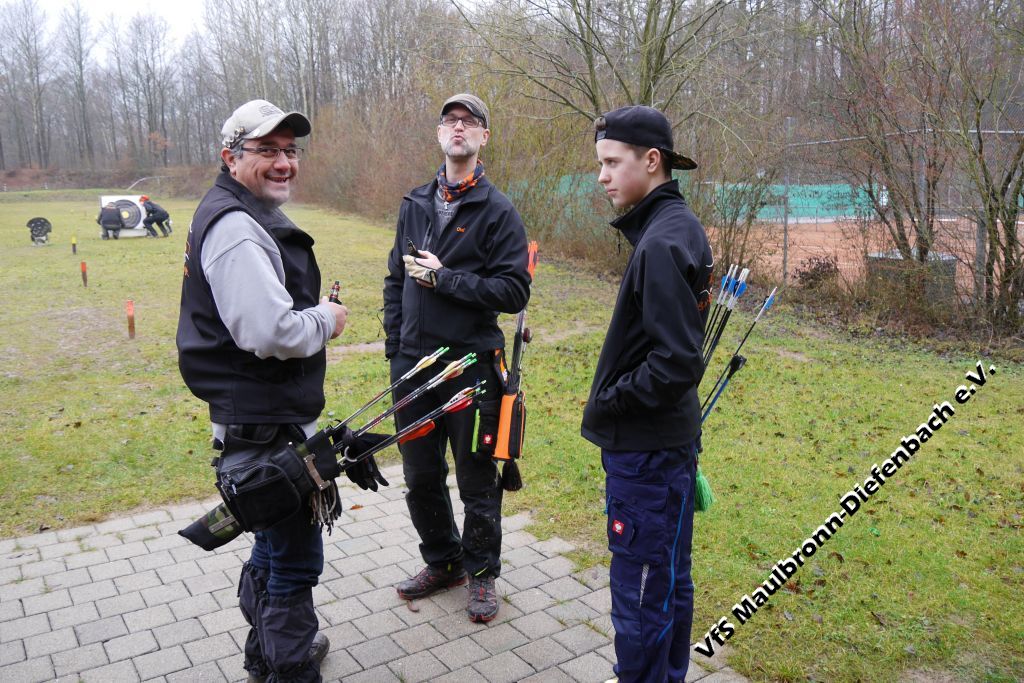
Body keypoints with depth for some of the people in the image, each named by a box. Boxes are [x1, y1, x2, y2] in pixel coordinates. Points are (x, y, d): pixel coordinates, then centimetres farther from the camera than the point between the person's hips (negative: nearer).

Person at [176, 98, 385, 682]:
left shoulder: (252, 217, 15)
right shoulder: (236, 229, -20)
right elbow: (271, 332, -32)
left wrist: (316, 315, 11)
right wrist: (327, 320, -14)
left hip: (269, 419, 11)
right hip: (267, 426, -11)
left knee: (275, 545, 25)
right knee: (295, 558, 0)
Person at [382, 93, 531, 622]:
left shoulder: (498, 212, -6)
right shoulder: (414, 205, 11)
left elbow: (514, 291, -13)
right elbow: (396, 278, 14)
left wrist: (444, 278, -17)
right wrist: (394, 347, 8)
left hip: (471, 367, -5)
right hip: (413, 366, 5)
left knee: (477, 481, 8)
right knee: (420, 476, 17)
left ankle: (480, 572, 29)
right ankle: (441, 561, 38)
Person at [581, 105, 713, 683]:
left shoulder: (662, 243, -20)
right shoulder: (681, 226, 9)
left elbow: (678, 363, -26)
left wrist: (609, 402, -13)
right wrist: (614, 400, 10)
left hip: (645, 448, -10)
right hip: (671, 438, 10)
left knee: (641, 595, 5)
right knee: (670, 577, 22)